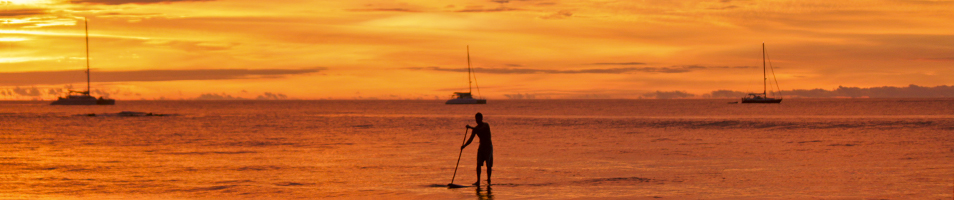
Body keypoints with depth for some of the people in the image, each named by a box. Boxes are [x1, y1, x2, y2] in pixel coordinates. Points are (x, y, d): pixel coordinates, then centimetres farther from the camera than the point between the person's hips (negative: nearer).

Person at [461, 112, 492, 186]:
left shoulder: (486, 125, -11)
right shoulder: (475, 129, 4)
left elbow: (481, 130, -33)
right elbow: (470, 140, 1)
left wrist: (470, 127, -30)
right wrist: (464, 145, -15)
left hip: (488, 147, -4)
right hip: (481, 147, 4)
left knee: (488, 165, -5)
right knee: (478, 164, -8)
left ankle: (488, 180, 8)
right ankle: (478, 181, -9)